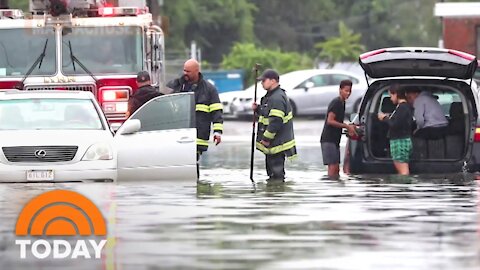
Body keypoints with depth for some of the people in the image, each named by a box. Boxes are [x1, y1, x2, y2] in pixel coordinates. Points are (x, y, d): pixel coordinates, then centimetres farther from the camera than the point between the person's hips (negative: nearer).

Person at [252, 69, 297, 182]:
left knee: (276, 172, -9)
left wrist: (266, 138, -21)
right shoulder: (271, 96, 16)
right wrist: (257, 109, 10)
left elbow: (276, 121, -26)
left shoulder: (277, 98, -20)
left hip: (277, 143, -11)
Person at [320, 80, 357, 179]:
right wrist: (347, 126, -15)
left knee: (336, 168, 9)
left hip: (335, 140, 10)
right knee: (333, 166, -13)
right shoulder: (336, 103, -13)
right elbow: (330, 121, -20)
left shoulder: (342, 103, 17)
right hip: (328, 140, -10)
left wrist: (349, 127, 10)